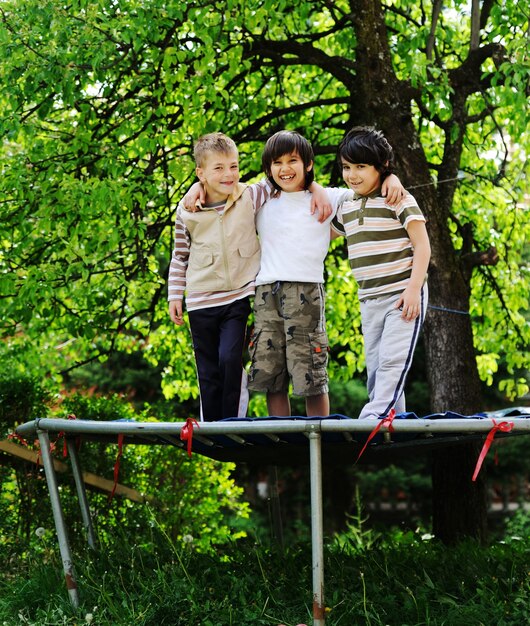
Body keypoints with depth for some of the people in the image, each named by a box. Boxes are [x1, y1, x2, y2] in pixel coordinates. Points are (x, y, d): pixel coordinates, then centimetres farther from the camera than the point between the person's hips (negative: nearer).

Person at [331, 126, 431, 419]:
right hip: (369, 301, 7)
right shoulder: (346, 208, 11)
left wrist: (413, 289, -19)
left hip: (403, 295, -7)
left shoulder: (399, 200, -8)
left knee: (392, 362, -16)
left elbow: (422, 246, -11)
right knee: (376, 369, 7)